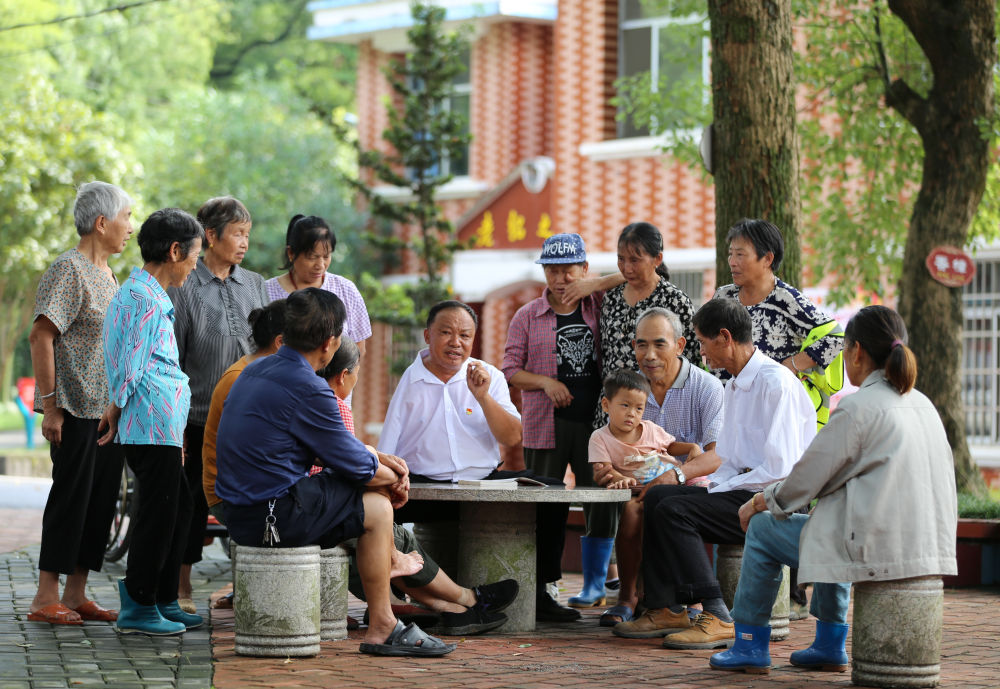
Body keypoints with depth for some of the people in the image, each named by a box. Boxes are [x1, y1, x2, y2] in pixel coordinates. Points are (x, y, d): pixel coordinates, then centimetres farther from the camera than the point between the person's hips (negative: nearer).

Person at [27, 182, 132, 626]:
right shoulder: (68, 270, -11)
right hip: (76, 409, -9)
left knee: (101, 499, 8)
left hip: (108, 411, 9)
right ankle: (46, 599, -2)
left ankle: (76, 595, 14)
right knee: (71, 497, -7)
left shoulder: (106, 275, 17)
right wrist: (49, 405, -20)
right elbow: (41, 336, -17)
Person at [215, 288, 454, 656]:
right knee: (377, 506, 3)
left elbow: (333, 443, 20)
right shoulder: (308, 389, -20)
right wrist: (393, 476, 10)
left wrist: (382, 460, 15)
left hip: (239, 509, 10)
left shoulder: (256, 370, 11)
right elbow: (356, 466, -11)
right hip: (275, 515, -10)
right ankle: (381, 629, 8)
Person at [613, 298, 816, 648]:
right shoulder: (735, 385, 17)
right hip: (743, 493, 10)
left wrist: (718, 488, -15)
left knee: (674, 510, -21)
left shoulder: (775, 383, -15)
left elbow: (779, 470, -21)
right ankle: (665, 609, 0)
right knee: (656, 497, 4)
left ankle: (717, 618, -23)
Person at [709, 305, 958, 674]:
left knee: (762, 528, 13)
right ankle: (830, 646, 34)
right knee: (831, 517, 37)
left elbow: (808, 476, -7)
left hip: (877, 550, -8)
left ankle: (750, 645, 21)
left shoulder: (858, 407, -13)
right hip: (926, 545, 8)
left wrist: (761, 501, 13)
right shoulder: (922, 405, 11)